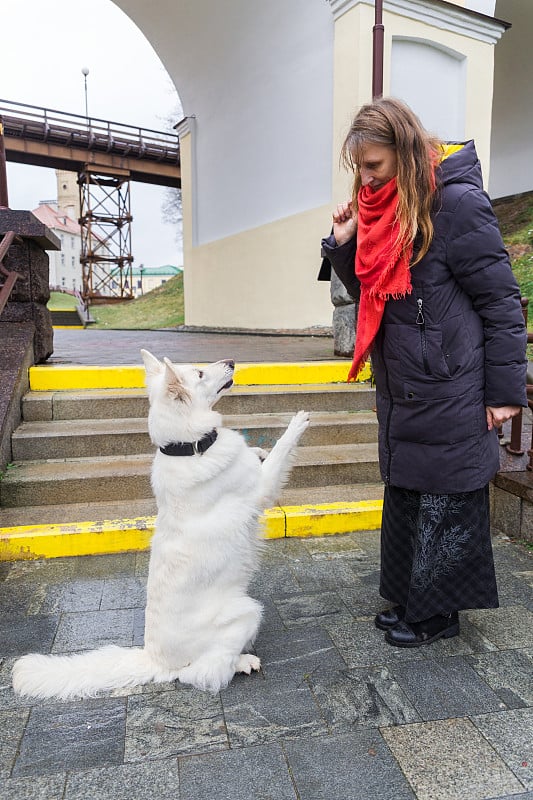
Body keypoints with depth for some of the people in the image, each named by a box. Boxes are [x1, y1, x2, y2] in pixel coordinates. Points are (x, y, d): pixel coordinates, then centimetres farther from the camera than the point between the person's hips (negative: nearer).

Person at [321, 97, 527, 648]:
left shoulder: (456, 203, -14)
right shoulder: (381, 208, 10)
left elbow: (501, 301, -12)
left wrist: (505, 391, -12)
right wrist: (344, 243, 0)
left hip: (449, 394, -8)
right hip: (400, 393, 8)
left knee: (445, 504, 5)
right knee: (403, 498, 16)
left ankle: (437, 613, 24)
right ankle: (408, 599, 34)